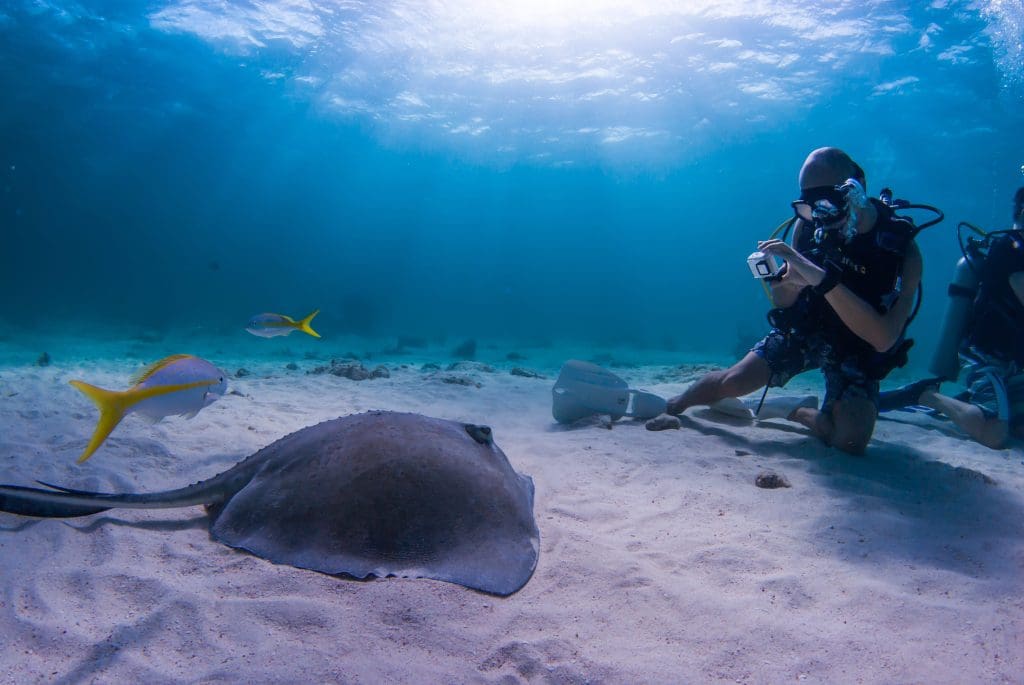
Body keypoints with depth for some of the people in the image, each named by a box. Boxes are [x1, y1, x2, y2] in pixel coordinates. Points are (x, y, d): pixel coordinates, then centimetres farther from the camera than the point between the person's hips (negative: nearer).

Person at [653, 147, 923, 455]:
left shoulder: (902, 247, -23)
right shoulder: (807, 224, -14)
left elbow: (883, 339, -34)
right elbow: (781, 303, -3)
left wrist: (823, 278, -44)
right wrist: (790, 281, -29)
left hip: (855, 350, -2)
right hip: (802, 329, 2)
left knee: (851, 441, -22)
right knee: (732, 382, -14)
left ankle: (801, 414, 11)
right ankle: (671, 406, 17)